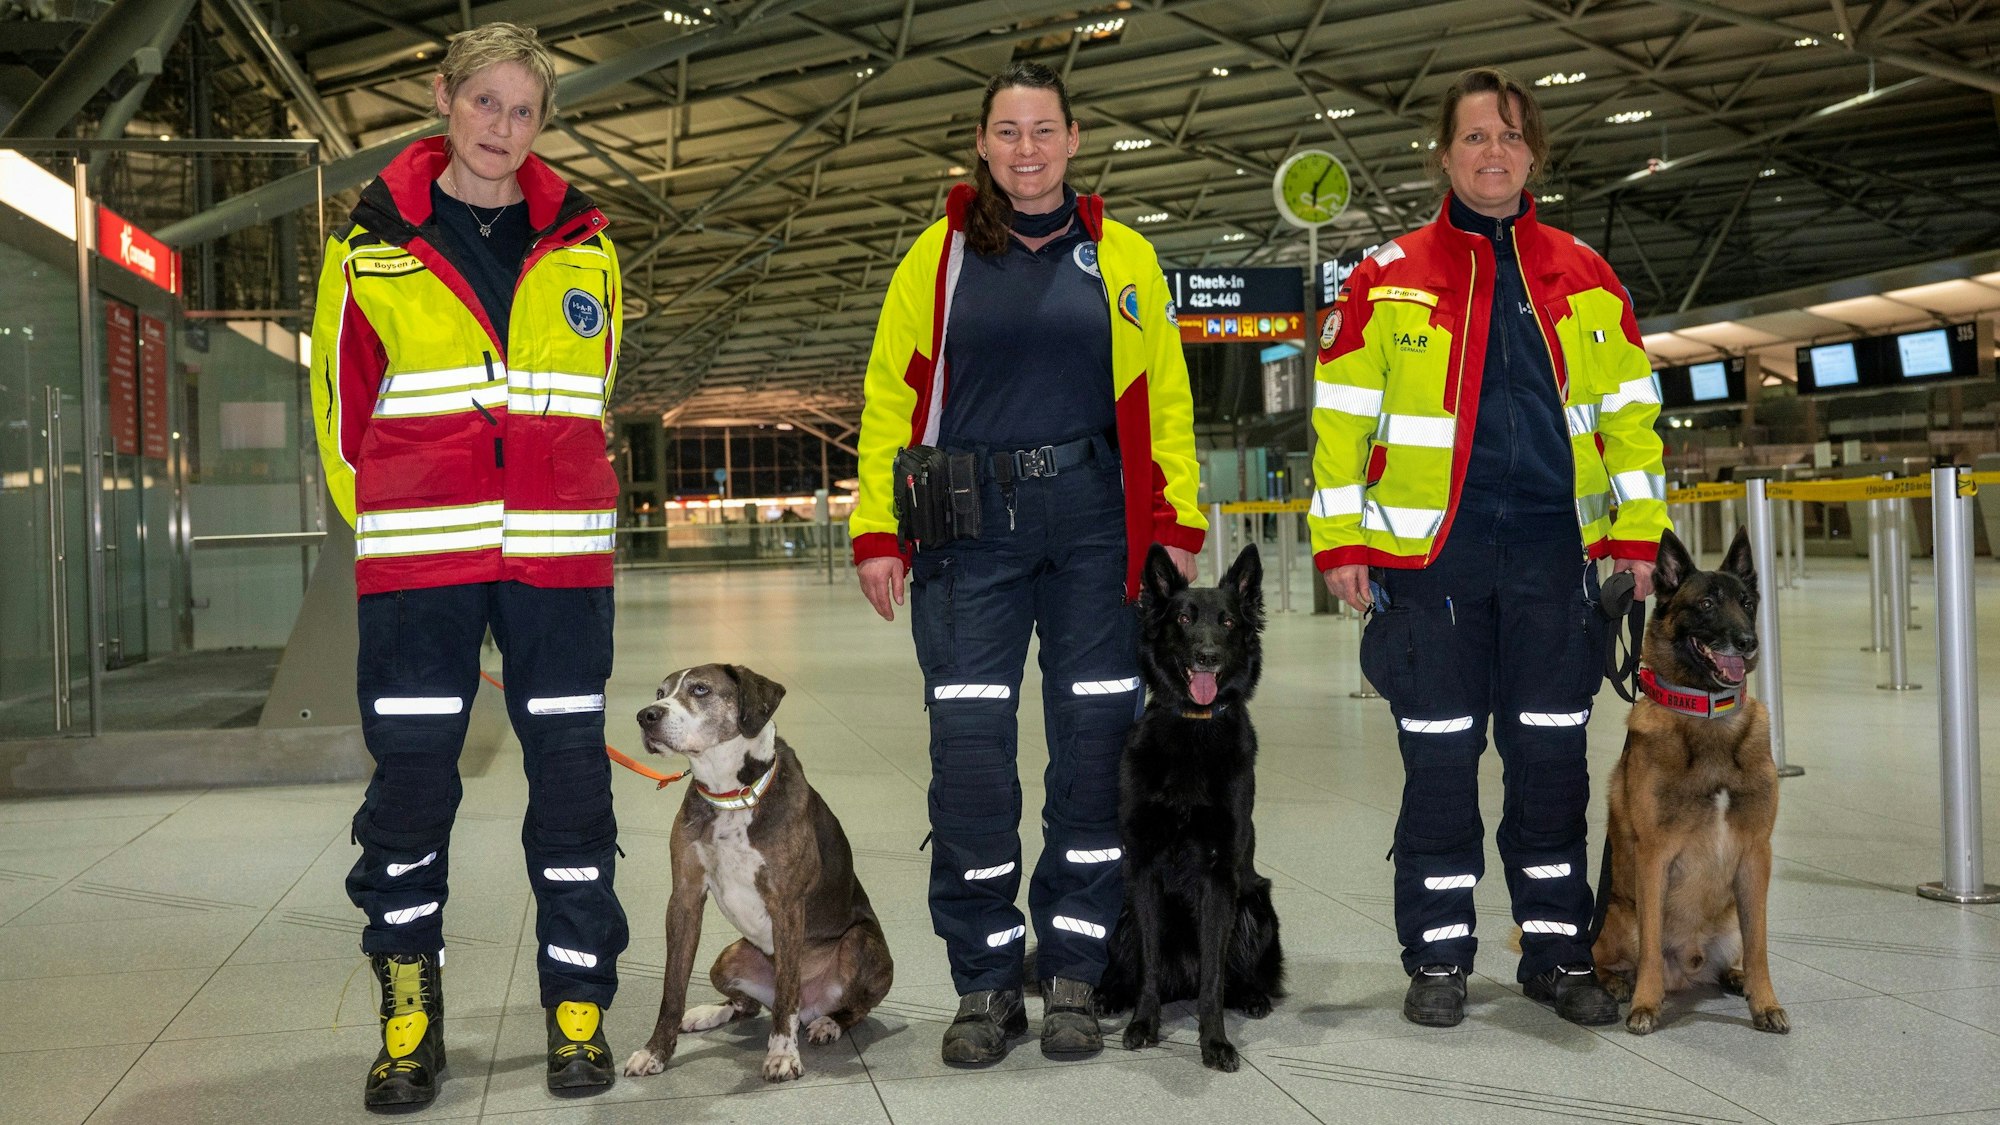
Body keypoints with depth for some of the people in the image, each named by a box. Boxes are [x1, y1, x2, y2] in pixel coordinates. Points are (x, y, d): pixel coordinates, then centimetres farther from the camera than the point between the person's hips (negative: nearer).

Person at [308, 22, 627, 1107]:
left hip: (557, 551, 1)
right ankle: (410, 1019, 17)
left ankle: (578, 1010, 15)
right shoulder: (372, 243, 4)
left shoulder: (583, 246, 9)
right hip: (414, 557, -1)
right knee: (409, 777, 1)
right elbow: (342, 401, 11)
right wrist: (384, 522, 12)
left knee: (571, 771, 2)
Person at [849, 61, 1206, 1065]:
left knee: (1093, 747, 3)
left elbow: (1164, 400, 8)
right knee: (969, 751, -2)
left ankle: (1072, 975, 16)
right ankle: (985, 983, 11)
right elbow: (889, 397, 5)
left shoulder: (1123, 258, 10)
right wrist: (877, 529, -2)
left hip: (1094, 525, 1)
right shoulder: (938, 256, 8)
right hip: (968, 527, 0)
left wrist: (1179, 522, 1)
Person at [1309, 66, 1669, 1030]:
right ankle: (1438, 957, 16)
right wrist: (1340, 542, -4)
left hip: (1552, 552, 2)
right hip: (1429, 553, -2)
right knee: (1439, 760, 3)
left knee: (1551, 758, 8)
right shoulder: (1387, 279, 3)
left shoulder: (1584, 278, 11)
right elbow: (1341, 415, 2)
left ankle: (1557, 951, 21)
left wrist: (1636, 530, 6)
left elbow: (1629, 407, 13)